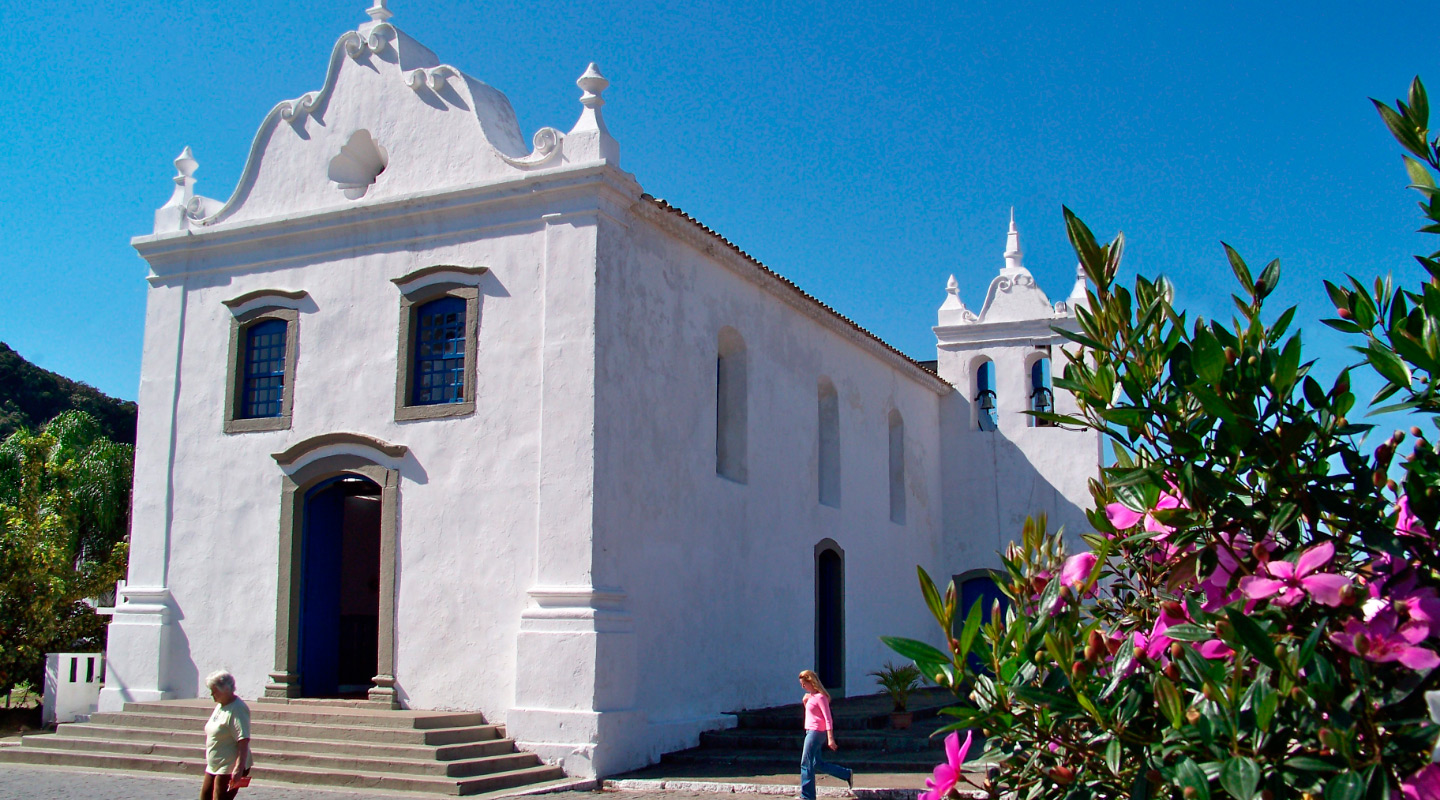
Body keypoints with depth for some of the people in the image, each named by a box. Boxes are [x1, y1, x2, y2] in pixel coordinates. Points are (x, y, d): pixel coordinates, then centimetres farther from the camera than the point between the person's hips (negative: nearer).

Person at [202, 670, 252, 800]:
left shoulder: (237, 710, -19)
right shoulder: (220, 706, 12)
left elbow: (243, 741, -26)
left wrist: (239, 768, -31)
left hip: (230, 768, -10)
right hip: (214, 766, 10)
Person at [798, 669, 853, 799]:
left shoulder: (820, 697, -15)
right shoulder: (811, 696, 13)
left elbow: (828, 719, -18)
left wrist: (830, 738, -23)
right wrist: (805, 701, 9)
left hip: (816, 732, -10)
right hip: (811, 732, 10)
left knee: (806, 764, -6)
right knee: (818, 764, 14)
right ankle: (847, 774, 21)